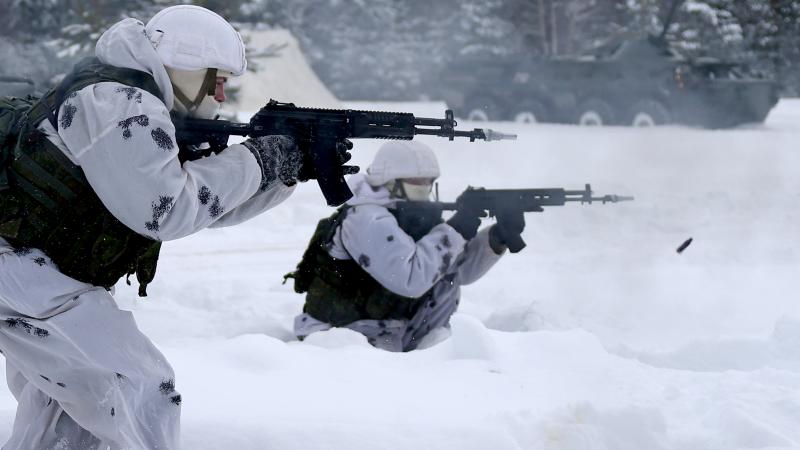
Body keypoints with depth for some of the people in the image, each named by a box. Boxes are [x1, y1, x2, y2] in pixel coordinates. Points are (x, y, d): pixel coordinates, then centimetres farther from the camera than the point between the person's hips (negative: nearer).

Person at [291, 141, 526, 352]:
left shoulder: (409, 216, 8)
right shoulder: (366, 220, -20)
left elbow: (461, 268, 9)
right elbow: (410, 278, -32)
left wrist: (497, 238, -8)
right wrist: (453, 232, -23)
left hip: (386, 340, 9)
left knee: (447, 274, 2)